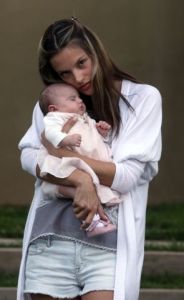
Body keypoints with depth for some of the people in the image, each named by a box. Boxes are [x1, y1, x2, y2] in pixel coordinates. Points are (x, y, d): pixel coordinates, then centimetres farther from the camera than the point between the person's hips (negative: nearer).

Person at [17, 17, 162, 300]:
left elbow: (126, 177, -3)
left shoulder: (143, 98, 5)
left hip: (108, 245, -3)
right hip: (49, 242, 3)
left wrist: (61, 154, -6)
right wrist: (80, 180, -16)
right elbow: (28, 157, 0)